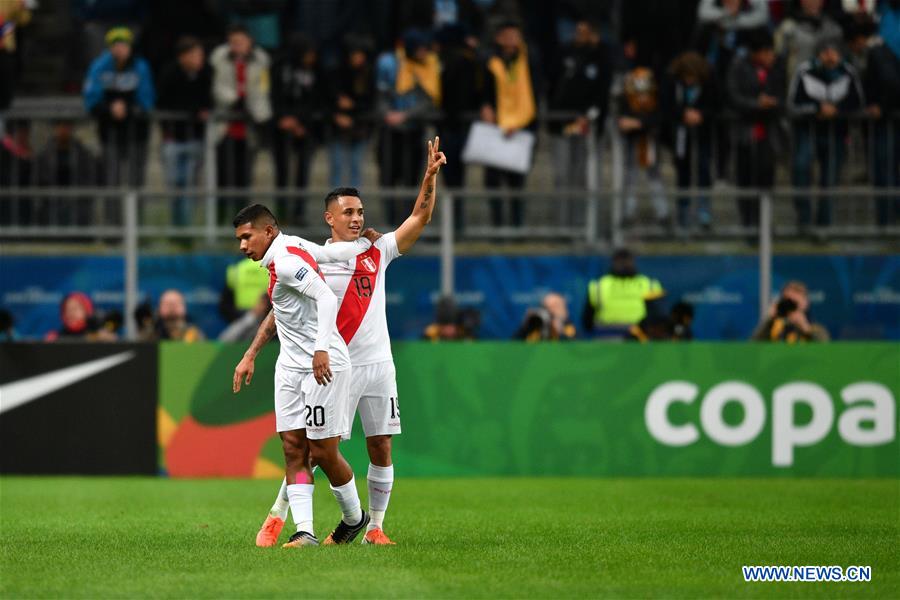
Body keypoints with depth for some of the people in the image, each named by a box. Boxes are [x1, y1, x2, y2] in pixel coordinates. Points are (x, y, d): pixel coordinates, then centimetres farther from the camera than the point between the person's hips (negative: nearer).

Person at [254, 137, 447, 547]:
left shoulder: (377, 252, 7)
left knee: (381, 448, 3)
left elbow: (420, 217, 5)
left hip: (378, 365, 4)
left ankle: (375, 527, 12)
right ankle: (276, 519, 2)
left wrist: (431, 175, -8)